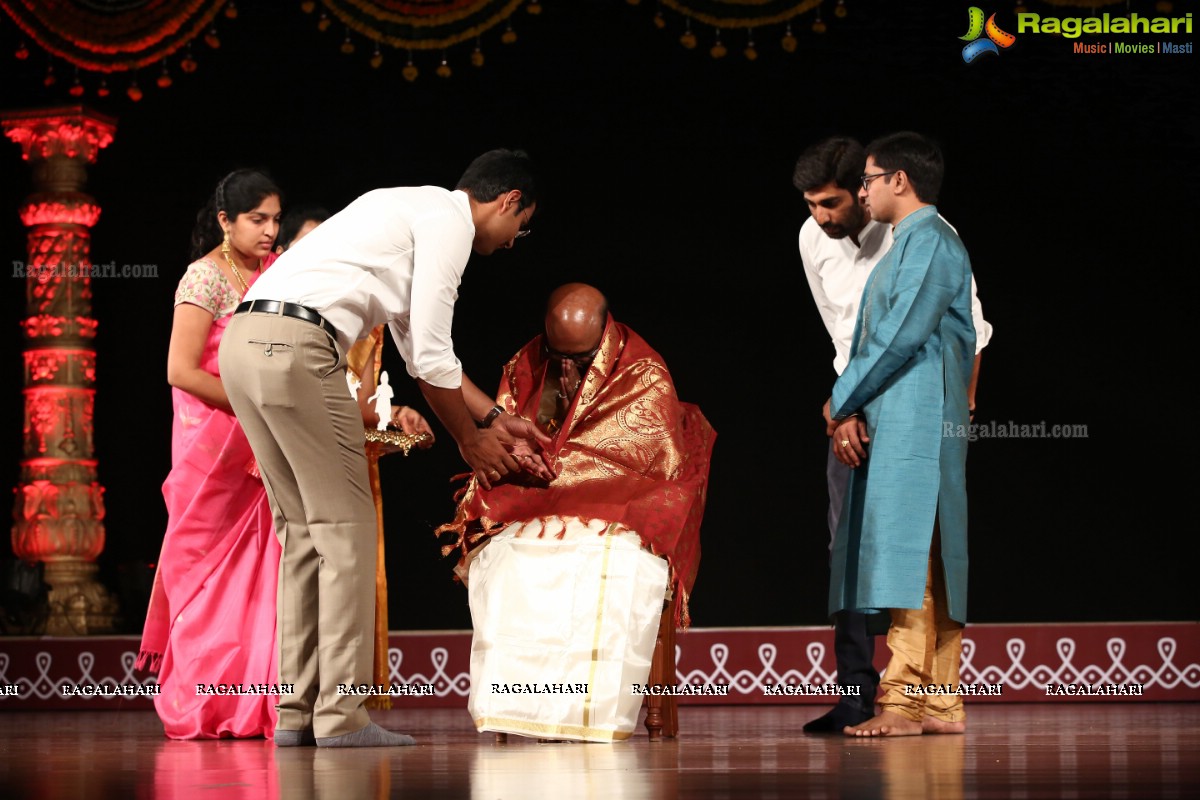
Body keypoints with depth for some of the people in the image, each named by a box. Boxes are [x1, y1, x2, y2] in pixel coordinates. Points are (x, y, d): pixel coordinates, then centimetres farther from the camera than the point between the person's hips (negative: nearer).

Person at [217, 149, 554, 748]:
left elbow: (420, 352, 32)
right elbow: (432, 356, -4)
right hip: (298, 346, -10)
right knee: (345, 526, -3)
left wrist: (496, 418, 33)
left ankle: (296, 715, 13)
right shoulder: (450, 220, -1)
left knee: (303, 530, 13)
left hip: (244, 341, 10)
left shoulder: (412, 210, 29)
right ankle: (340, 716, -3)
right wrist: (470, 438, 9)